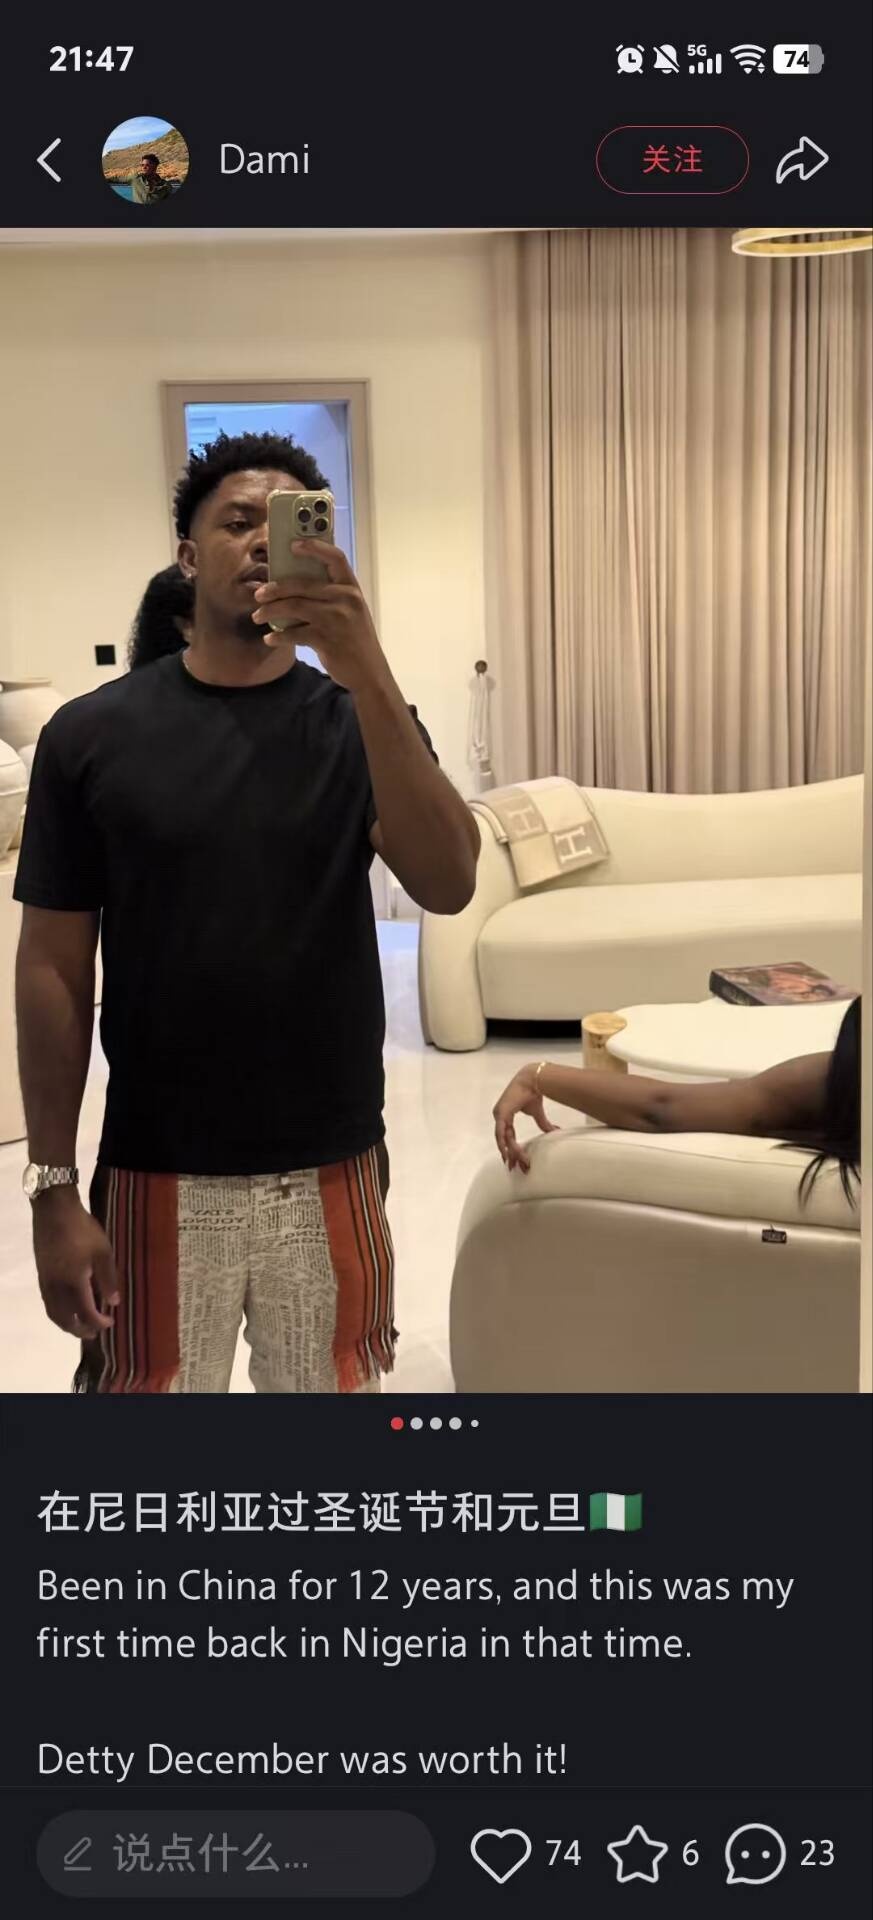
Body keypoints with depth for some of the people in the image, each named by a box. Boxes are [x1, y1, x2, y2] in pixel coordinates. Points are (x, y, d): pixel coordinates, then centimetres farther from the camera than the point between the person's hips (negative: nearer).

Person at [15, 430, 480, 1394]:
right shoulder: (92, 734, -4)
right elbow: (53, 969, -2)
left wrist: (366, 673, -30)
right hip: (159, 1175, -1)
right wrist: (53, 1187, -5)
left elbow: (447, 885, -19)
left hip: (331, 1169, 2)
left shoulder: (358, 721, -1)